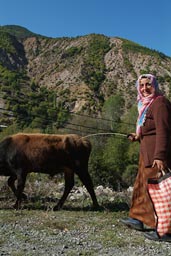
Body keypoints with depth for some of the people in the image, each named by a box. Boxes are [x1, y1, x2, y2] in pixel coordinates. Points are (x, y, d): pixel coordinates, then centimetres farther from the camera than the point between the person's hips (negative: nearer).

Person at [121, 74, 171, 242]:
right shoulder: (147, 104, 18)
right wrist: (138, 136, 13)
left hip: (156, 153, -11)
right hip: (148, 152, 11)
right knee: (141, 183, 19)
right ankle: (139, 219, 34)